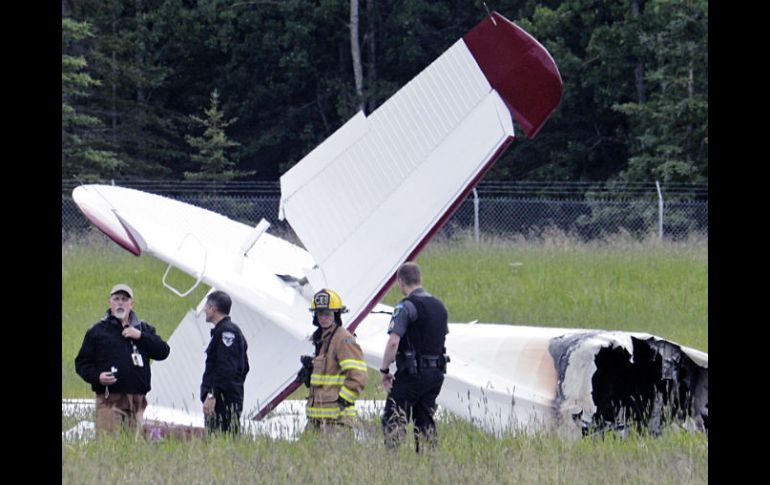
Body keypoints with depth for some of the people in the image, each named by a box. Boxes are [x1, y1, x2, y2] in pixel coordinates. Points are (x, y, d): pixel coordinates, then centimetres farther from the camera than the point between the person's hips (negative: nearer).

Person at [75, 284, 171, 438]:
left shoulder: (144, 329, 19)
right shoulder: (97, 331, 10)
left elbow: (163, 352, 7)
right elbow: (82, 363, 9)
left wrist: (141, 336, -4)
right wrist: (96, 377, -11)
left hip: (137, 401, 3)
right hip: (109, 400, -3)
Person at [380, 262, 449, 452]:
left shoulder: (406, 306, -13)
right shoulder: (439, 306, 12)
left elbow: (393, 342, -20)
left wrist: (384, 370, -10)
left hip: (412, 374, -7)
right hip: (436, 373, 7)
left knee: (392, 421, -5)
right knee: (425, 421, 12)